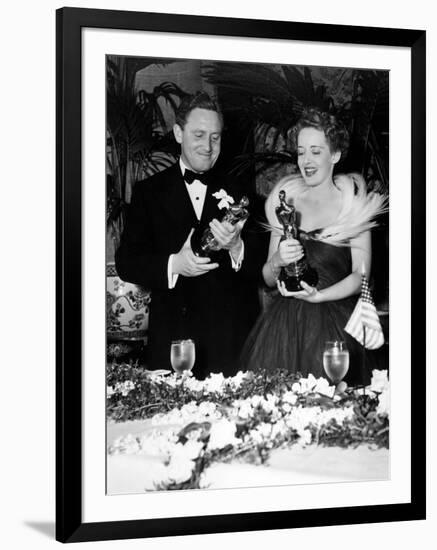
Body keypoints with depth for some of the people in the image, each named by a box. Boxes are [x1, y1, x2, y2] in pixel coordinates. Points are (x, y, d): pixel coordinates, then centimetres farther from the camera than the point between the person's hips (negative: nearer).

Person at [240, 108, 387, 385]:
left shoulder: (353, 203, -1)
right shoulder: (286, 200, 7)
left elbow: (360, 276, -4)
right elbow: (268, 280, 10)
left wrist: (318, 296, -17)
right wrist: (277, 261, -11)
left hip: (336, 323, -2)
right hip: (284, 323, 3)